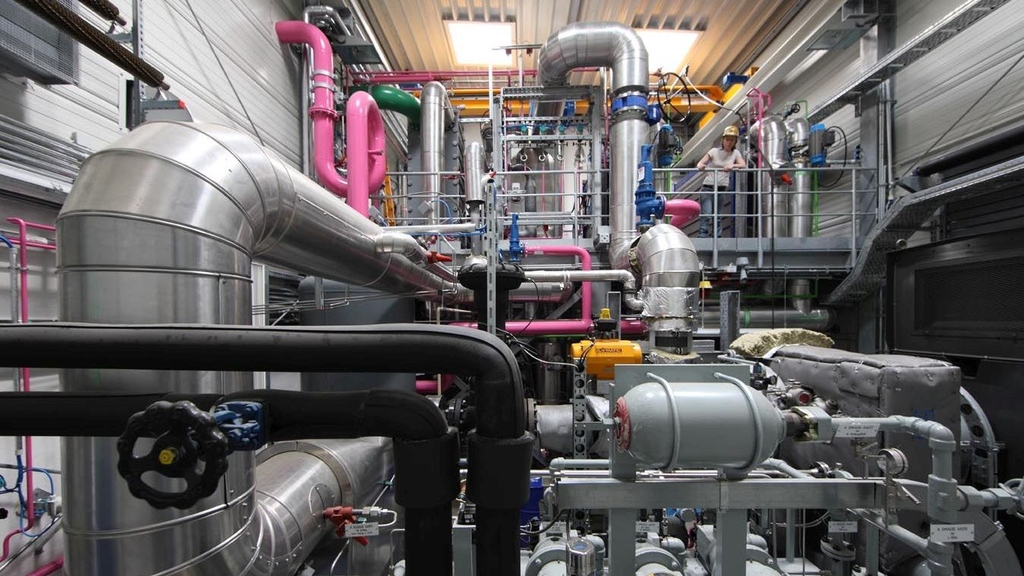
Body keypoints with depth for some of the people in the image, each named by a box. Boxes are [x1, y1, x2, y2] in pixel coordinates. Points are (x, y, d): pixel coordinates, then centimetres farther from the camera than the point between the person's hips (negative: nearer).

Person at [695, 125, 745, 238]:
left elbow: (743, 165, -8)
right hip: (708, 188, -3)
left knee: (718, 217, 8)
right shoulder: (714, 151, -1)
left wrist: (732, 165, -27)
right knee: (706, 215, -15)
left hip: (722, 189, 3)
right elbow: (700, 163, -7)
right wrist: (700, 166, -31)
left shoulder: (736, 153, 5)